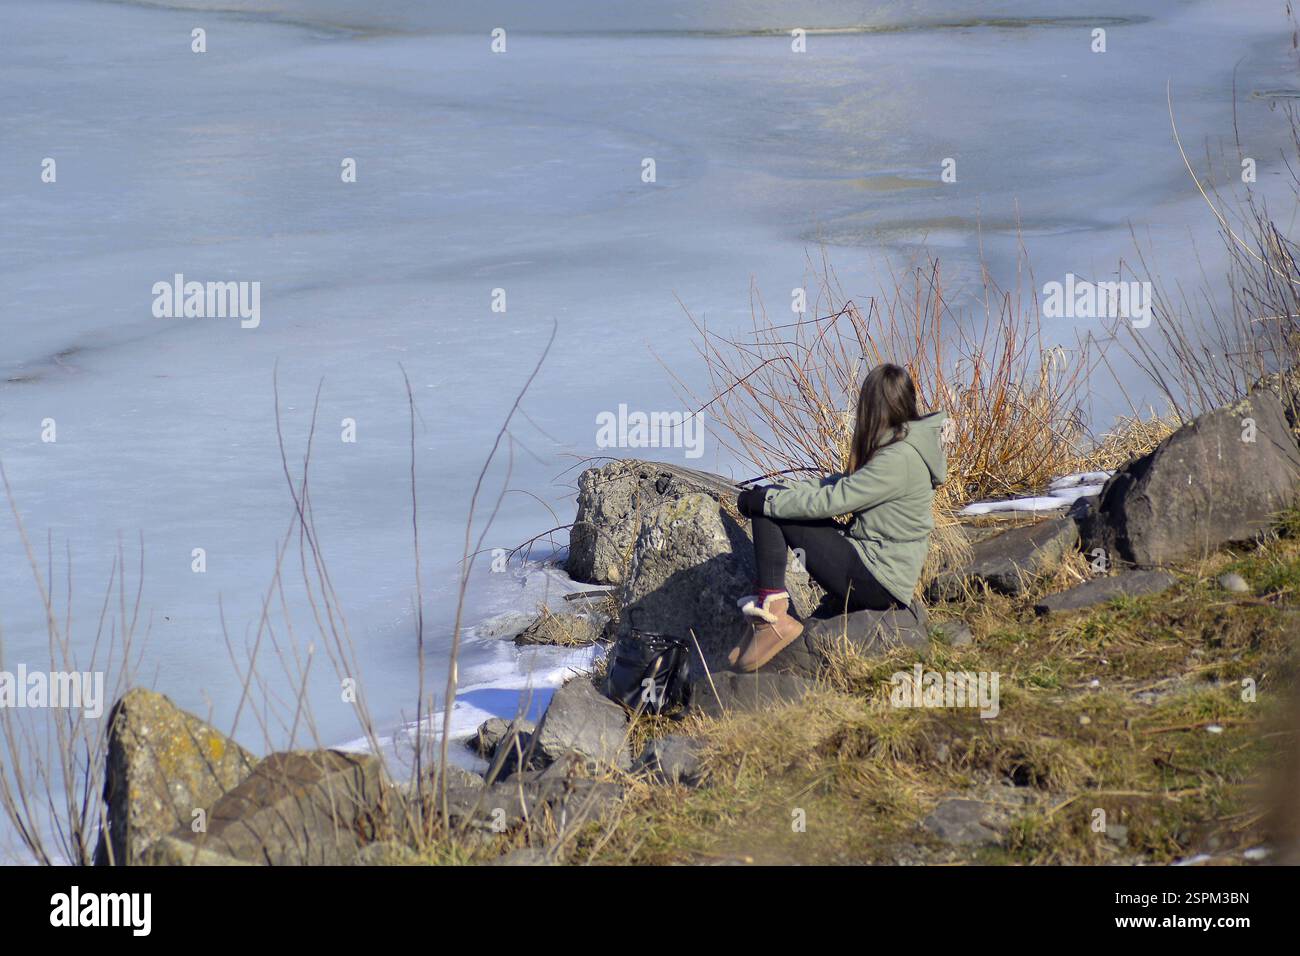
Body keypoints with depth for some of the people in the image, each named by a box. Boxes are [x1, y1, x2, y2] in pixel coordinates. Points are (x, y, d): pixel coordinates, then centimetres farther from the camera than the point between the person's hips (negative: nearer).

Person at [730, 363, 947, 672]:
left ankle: (773, 618, -13)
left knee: (769, 508, -10)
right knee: (772, 503, 11)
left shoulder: (899, 459, -21)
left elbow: (830, 500, -22)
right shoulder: (900, 447, 9)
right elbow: (846, 484, 13)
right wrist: (781, 492, 2)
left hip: (877, 584, -10)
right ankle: (767, 603, 6)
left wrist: (765, 500, -12)